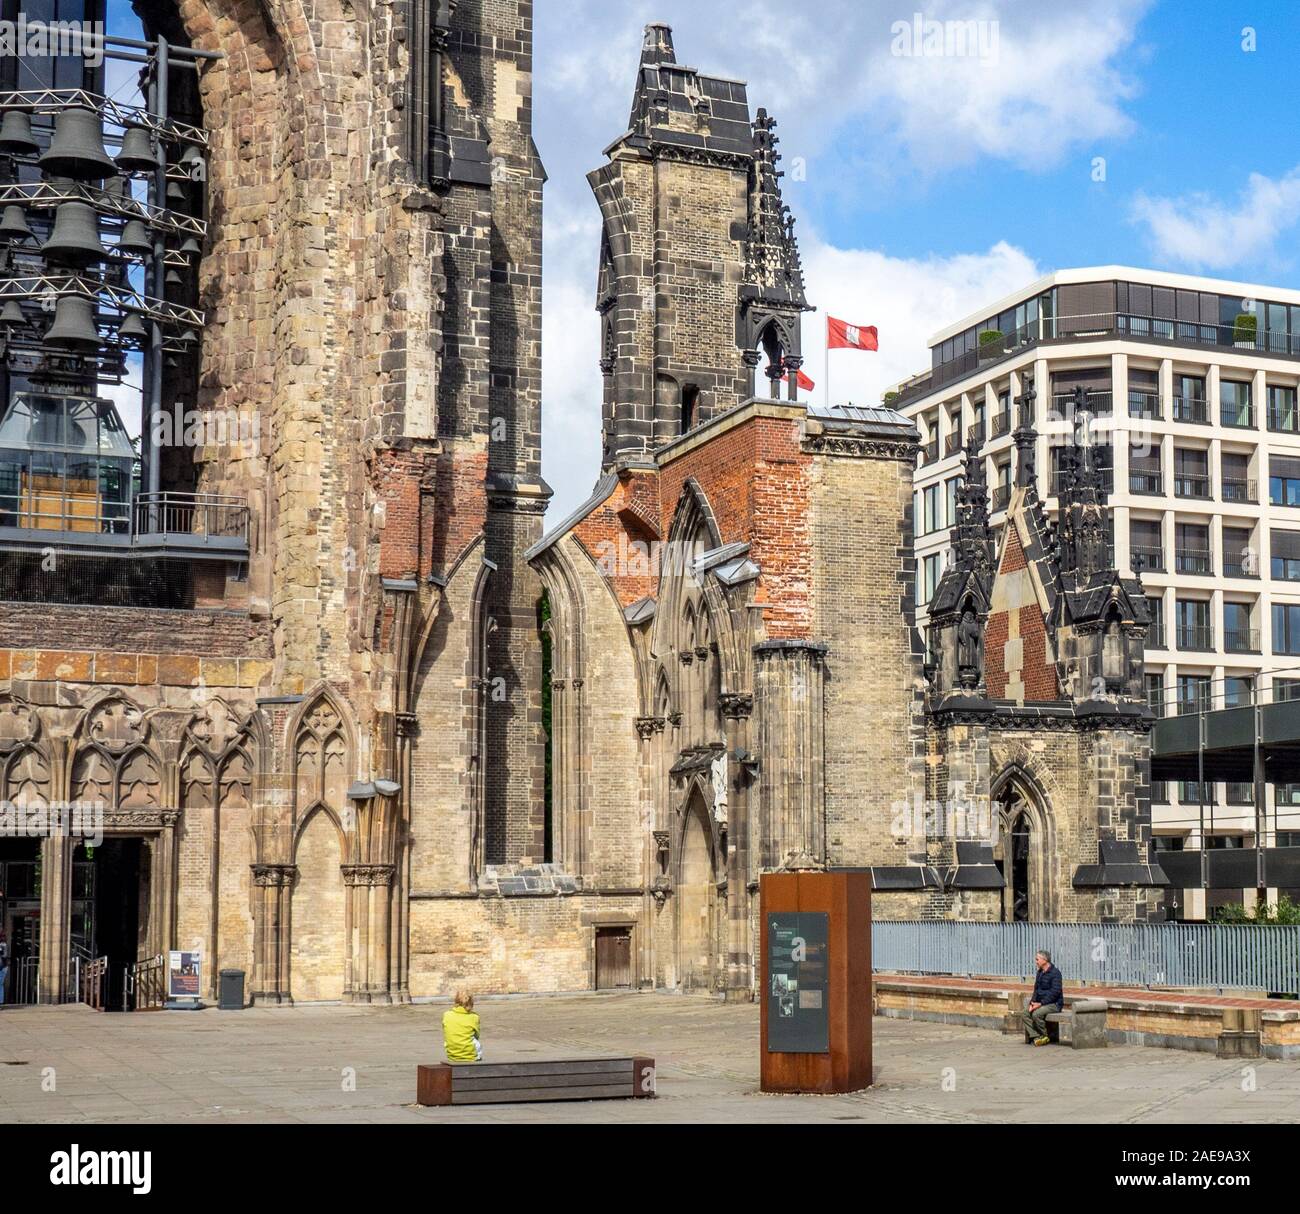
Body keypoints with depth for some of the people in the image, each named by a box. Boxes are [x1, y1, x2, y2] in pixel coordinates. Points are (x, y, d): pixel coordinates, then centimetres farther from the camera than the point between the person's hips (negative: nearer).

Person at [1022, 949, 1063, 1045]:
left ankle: (1045, 1037, -10)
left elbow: (1055, 992, -19)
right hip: (1041, 1003, 8)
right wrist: (1033, 1002, -1)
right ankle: (1035, 1037, -18)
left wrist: (1041, 1003, -22)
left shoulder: (1055, 973, -13)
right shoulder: (1040, 972, 15)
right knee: (1026, 1013, -14)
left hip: (1054, 1004, -8)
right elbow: (1036, 989, 18)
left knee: (1036, 1014, -30)